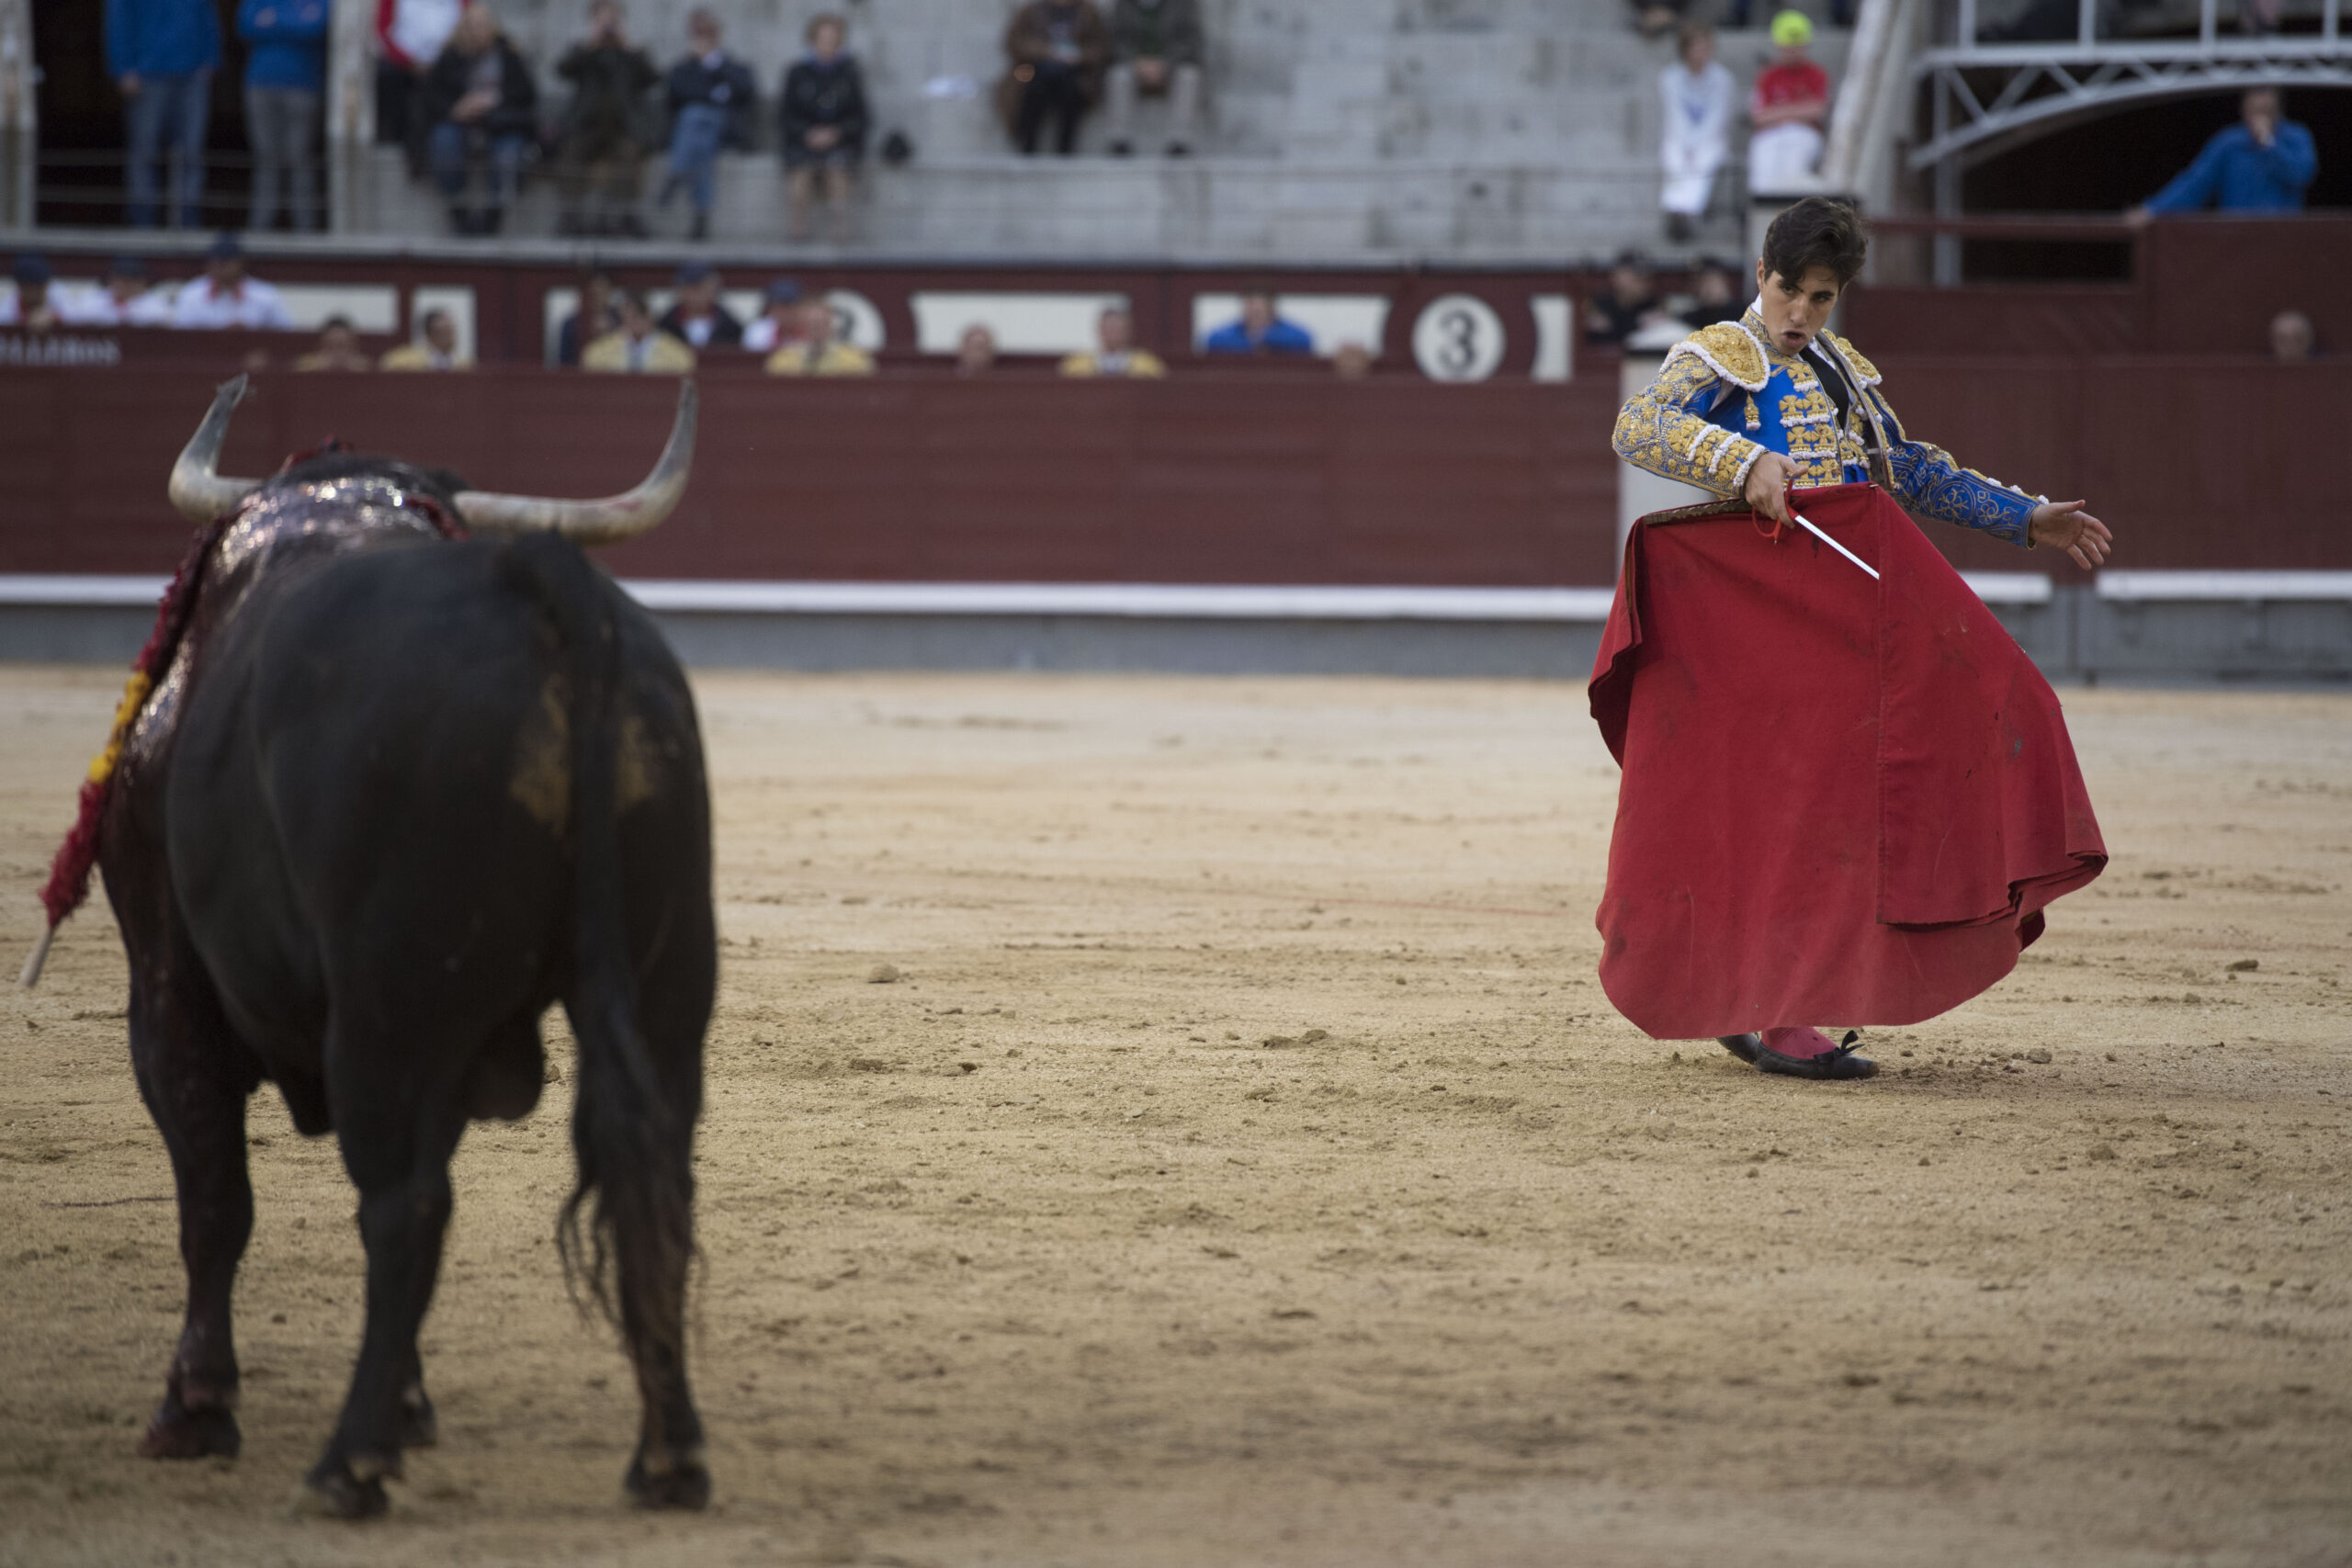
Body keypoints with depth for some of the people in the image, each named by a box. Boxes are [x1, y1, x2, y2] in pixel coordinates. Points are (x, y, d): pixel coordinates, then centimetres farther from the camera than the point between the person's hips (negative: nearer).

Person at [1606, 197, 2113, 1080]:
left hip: (1861, 597, 8)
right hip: (1765, 598, -8)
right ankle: (1771, 1020, -5)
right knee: (1785, 794, -10)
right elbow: (1639, 429, -19)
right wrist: (1744, 461, -32)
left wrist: (2027, 519, 29)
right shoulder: (1721, 357, -1)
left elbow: (1915, 473, 30)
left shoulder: (1844, 373, 22)